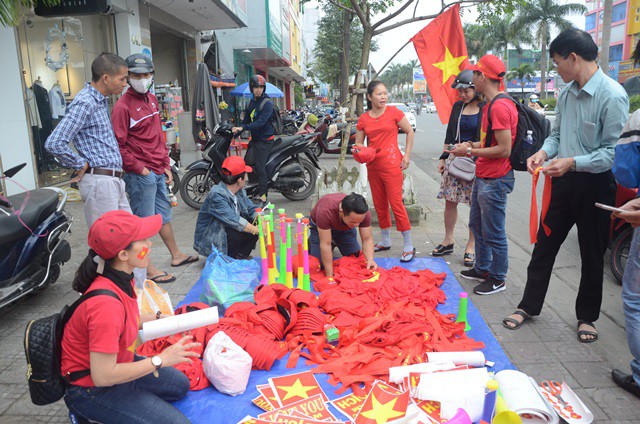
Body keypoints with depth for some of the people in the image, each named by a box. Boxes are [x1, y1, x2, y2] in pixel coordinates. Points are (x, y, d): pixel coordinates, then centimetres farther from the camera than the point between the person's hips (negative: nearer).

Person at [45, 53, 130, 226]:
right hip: (99, 181, -9)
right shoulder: (84, 103, -15)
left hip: (114, 179, 9)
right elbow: (54, 143, -24)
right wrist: (82, 165, -12)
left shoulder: (102, 100, 15)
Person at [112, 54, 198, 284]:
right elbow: (118, 144, -16)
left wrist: (166, 165, 15)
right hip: (141, 175, -9)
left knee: (164, 213, 20)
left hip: (158, 171, 9)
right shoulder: (123, 105, -12)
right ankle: (148, 269, 8)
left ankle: (176, 255, 35)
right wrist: (139, 168, -16)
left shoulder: (151, 99, 14)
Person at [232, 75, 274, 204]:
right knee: (247, 163, 15)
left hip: (265, 140, -9)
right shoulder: (252, 102, 14)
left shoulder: (267, 103, -12)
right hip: (254, 138, 9)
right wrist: (237, 130, -2)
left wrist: (243, 128, -31)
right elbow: (246, 119, 15)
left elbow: (261, 121, -25)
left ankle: (263, 196, -13)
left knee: (260, 168, -15)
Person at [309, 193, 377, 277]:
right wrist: (329, 275, -36)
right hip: (320, 228, -3)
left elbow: (367, 239, -25)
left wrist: (370, 260, -43)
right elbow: (325, 244, -40)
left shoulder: (364, 213, -33)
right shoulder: (325, 211, -45)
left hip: (345, 228, 3)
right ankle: (311, 241, 17)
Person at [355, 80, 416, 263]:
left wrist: (407, 155, -1)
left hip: (391, 164, -5)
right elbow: (358, 143, 11)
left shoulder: (393, 112, -2)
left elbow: (410, 132, 6)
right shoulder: (363, 119, 6)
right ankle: (386, 241, 28)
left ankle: (408, 245, 0)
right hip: (372, 166, 5)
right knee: (379, 204, 13)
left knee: (396, 203, -8)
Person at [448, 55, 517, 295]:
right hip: (483, 177, 11)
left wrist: (471, 152, -16)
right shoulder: (491, 104, 13)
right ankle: (482, 269, 37)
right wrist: (471, 145, 11)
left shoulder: (499, 107, -21)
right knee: (477, 225, 22)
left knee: (494, 234, 3)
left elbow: (504, 149, -24)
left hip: (495, 182, -11)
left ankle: (498, 279, 19)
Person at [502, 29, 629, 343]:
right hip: (565, 180, 6)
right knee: (544, 245, 11)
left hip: (595, 184, -6)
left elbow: (614, 151, -19)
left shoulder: (612, 96, -17)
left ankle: (587, 317, 29)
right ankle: (529, 306, 25)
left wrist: (572, 162, -26)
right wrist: (544, 152, -4)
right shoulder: (566, 93, 5)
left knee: (592, 255, 10)